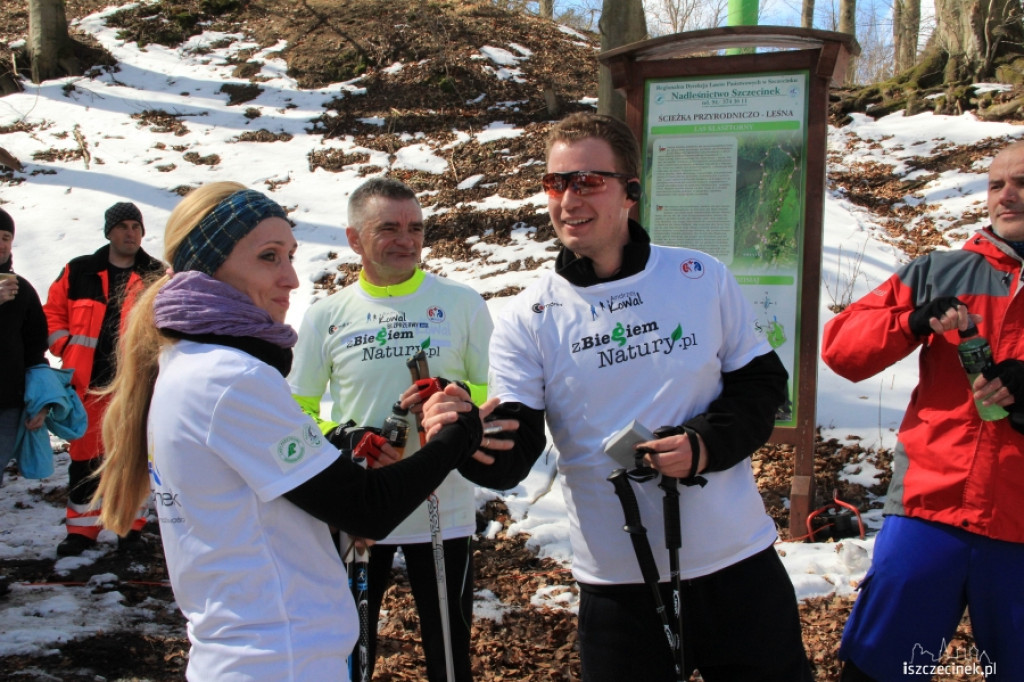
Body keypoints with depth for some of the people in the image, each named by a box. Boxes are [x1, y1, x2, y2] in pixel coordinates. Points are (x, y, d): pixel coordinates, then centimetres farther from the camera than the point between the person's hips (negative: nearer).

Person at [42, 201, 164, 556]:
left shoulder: (158, 277, 4)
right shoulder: (79, 273, 5)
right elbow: (52, 314, 10)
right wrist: (69, 349, -3)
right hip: (88, 383, 1)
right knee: (85, 456, 8)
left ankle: (130, 525, 19)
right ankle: (82, 528, 19)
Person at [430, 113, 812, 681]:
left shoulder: (703, 279, -2)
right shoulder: (525, 320, -5)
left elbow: (762, 384, 4)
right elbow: (511, 456, -11)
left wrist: (704, 445, -15)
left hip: (738, 563, 1)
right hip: (617, 584, -1)